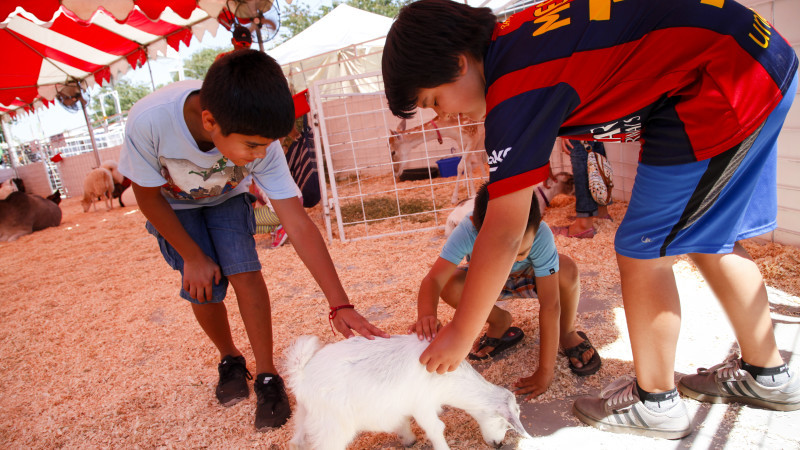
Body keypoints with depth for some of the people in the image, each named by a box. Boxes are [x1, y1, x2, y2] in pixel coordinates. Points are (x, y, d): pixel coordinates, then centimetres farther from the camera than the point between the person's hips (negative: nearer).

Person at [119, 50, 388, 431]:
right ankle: (230, 358, 22)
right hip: (171, 204, 0)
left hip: (226, 197, 0)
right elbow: (148, 197, -20)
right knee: (203, 287, -7)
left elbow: (299, 226, -35)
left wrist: (340, 304, -37)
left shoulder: (260, 141, -36)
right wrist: (192, 257, -13)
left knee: (244, 271, -17)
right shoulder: (148, 121, -40)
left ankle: (266, 375, 0)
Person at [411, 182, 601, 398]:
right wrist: (426, 315, -66)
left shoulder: (541, 236, -39)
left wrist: (545, 372, -35)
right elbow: (434, 278, -44)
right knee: (450, 287, -30)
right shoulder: (467, 232, -38)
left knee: (567, 270, -34)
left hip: (529, 278, -1)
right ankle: (501, 324, 1)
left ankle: (568, 334, -3)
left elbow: (550, 305, -37)